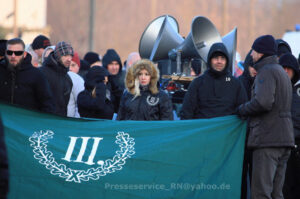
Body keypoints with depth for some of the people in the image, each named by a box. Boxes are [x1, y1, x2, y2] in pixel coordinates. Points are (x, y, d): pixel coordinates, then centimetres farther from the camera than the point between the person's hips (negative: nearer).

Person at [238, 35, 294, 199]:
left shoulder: (266, 71, -7)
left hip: (267, 139, -10)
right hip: (285, 138, 10)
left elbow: (263, 102, -22)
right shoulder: (282, 72, 23)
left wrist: (242, 110, -6)